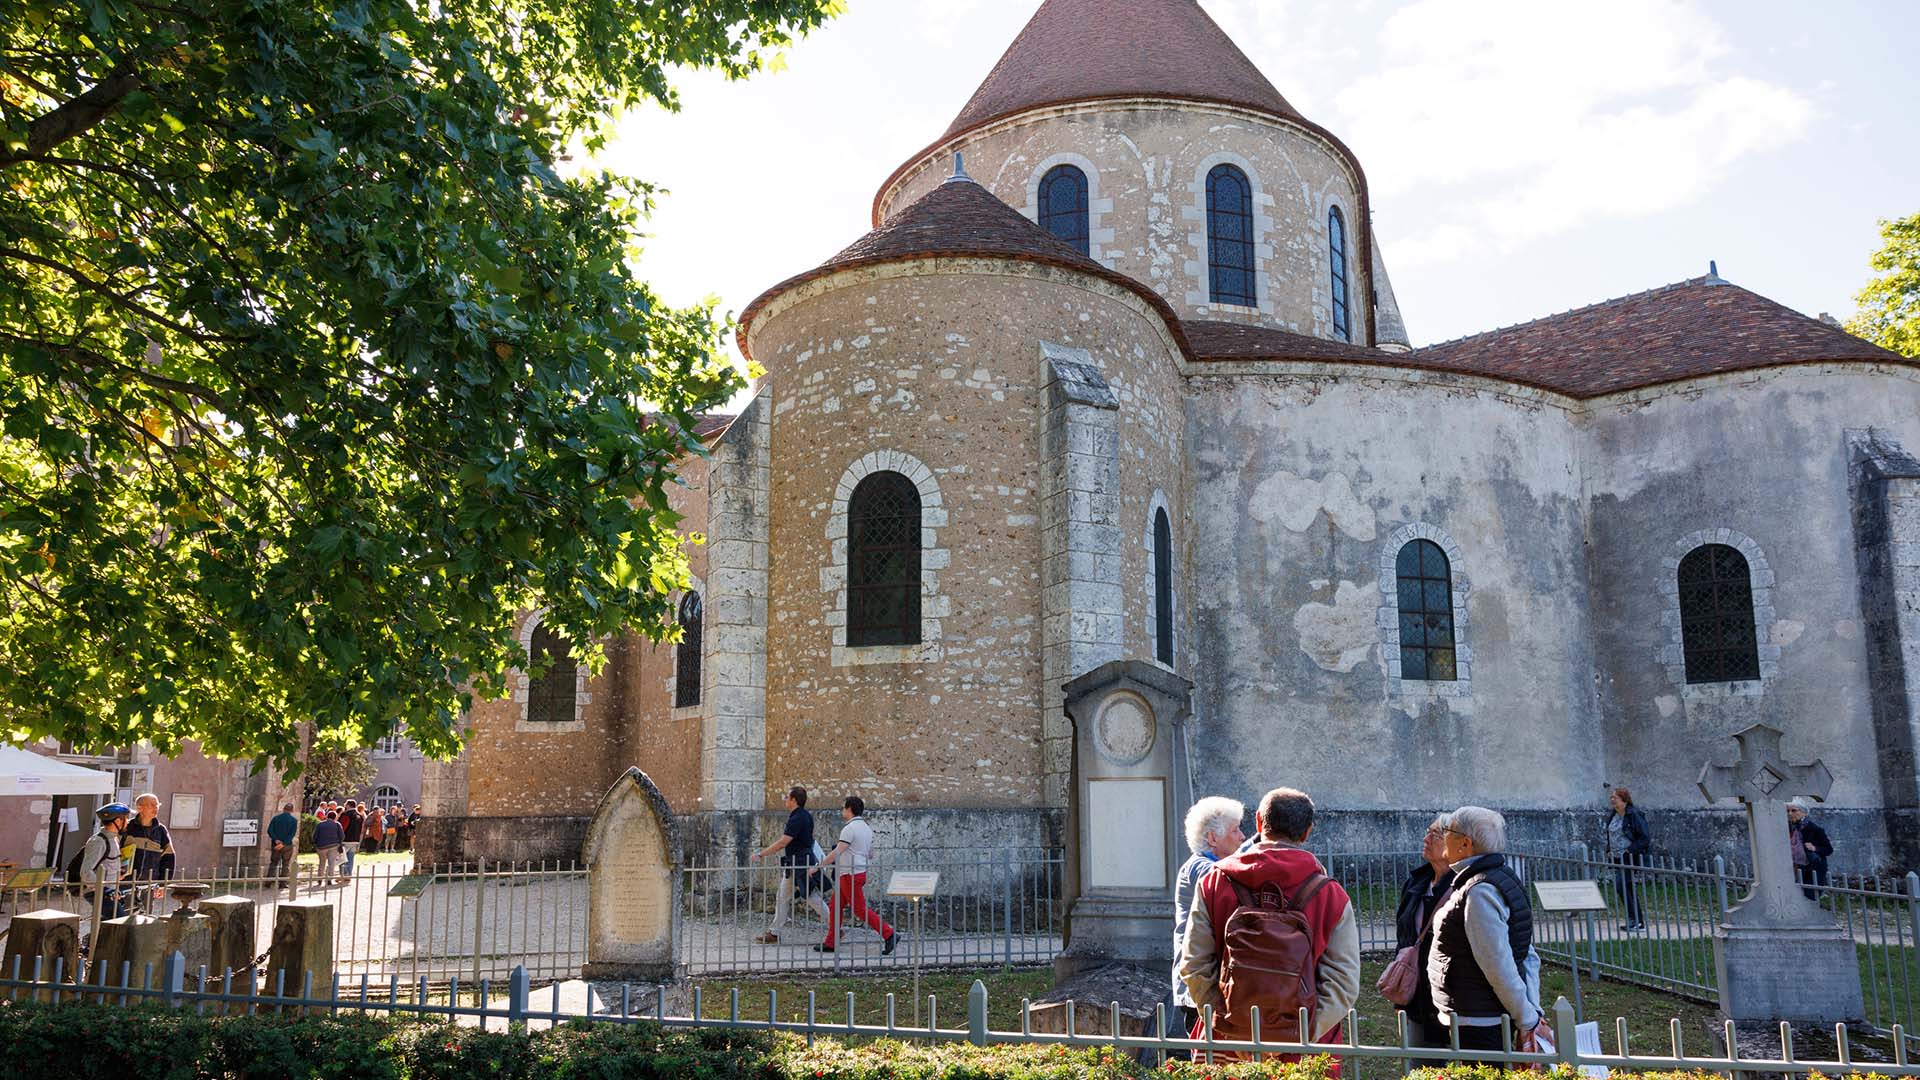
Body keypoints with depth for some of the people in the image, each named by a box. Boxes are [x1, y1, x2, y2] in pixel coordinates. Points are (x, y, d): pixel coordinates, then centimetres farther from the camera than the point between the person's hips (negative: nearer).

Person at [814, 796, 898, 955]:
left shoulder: (849, 828, -16)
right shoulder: (867, 828, 13)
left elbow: (836, 853, -20)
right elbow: (870, 855, 18)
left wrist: (818, 866, -15)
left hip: (851, 874, -10)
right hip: (860, 872, 10)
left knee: (860, 909, -5)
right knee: (836, 906, 13)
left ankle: (889, 935, -5)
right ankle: (830, 943, 15)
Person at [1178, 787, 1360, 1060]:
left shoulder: (1213, 884, -1)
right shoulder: (1332, 896, -2)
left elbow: (1194, 966, -3)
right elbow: (1343, 984, -7)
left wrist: (1223, 1020, 0)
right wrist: (1306, 1035, -7)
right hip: (1300, 1048, -1)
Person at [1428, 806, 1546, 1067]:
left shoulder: (1479, 893, -21)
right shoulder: (1502, 877, 10)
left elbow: (1500, 966, -21)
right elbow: (1529, 957, 11)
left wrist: (1528, 1019, -13)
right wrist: (1533, 1011, 8)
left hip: (1478, 1024, -10)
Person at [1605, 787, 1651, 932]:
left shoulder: (1634, 815, -13)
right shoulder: (1612, 816, 12)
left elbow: (1645, 837, -15)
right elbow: (1610, 836, 25)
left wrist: (1630, 851, -20)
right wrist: (1609, 851, 12)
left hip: (1630, 858, -9)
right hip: (1617, 858, 9)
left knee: (1621, 884, -16)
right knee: (1628, 887, 11)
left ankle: (1634, 919, -10)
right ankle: (1639, 922, 19)